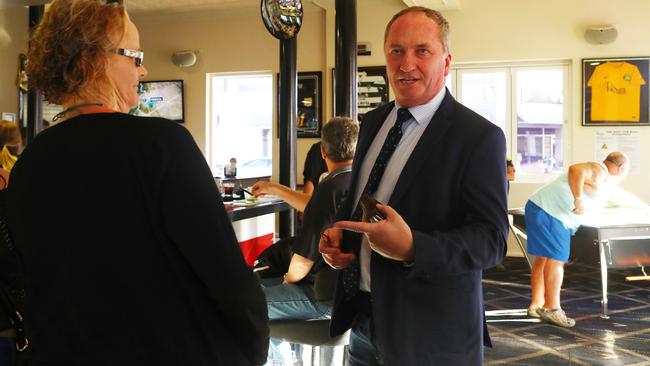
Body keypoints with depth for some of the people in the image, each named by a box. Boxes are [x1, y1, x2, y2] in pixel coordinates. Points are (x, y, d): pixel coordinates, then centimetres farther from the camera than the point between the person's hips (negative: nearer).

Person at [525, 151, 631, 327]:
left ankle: (536, 305, 20)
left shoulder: (601, 175, 20)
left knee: (544, 259, 13)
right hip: (548, 212, -11)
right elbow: (575, 170, -28)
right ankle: (552, 308, -3)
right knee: (556, 260, -9)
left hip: (540, 208, 11)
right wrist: (579, 200, -27)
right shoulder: (599, 172, -10)